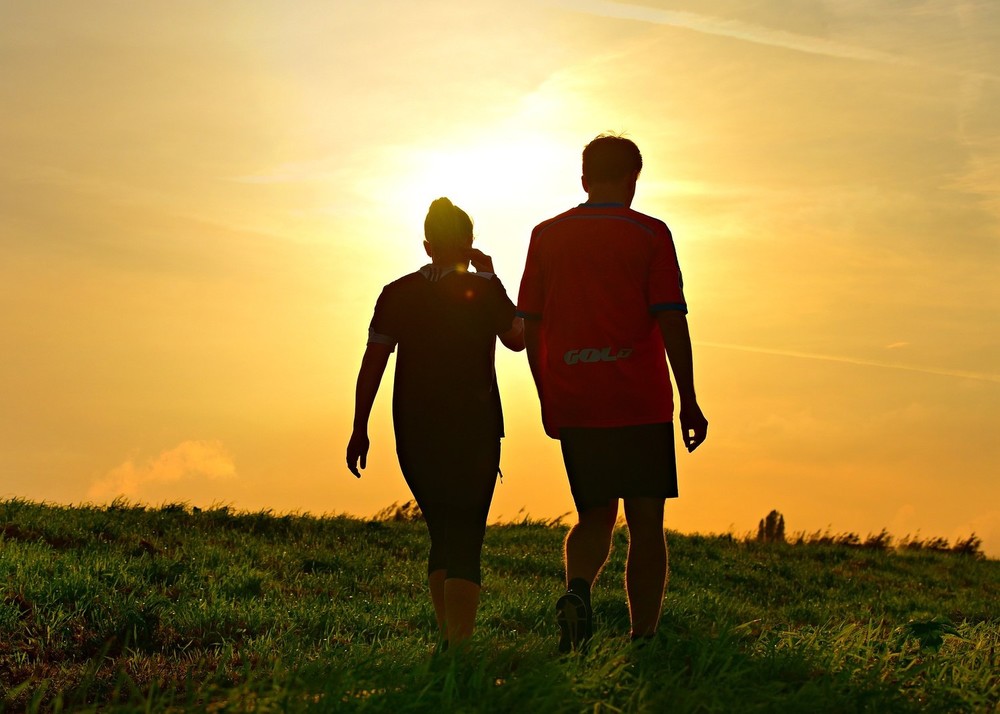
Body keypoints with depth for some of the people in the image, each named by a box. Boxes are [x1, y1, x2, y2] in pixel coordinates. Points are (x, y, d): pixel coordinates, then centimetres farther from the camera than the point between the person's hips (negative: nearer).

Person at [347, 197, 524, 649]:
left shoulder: (397, 294, 2)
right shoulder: (484, 290, -4)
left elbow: (372, 365, -1)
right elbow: (517, 340, 12)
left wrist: (359, 430, 4)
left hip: (414, 435, 3)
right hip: (475, 433, -3)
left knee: (442, 535, 19)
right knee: (466, 542, -4)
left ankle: (449, 636, 22)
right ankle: (459, 645, -18)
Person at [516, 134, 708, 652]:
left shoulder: (546, 235, 7)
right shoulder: (650, 234, -2)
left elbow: (530, 327, 8)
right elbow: (671, 322, -7)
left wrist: (547, 400, 16)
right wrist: (689, 401, -2)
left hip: (573, 406, 3)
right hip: (641, 404, -3)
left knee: (595, 517, 15)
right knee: (645, 523, 6)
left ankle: (576, 590, -13)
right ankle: (643, 639, 5)